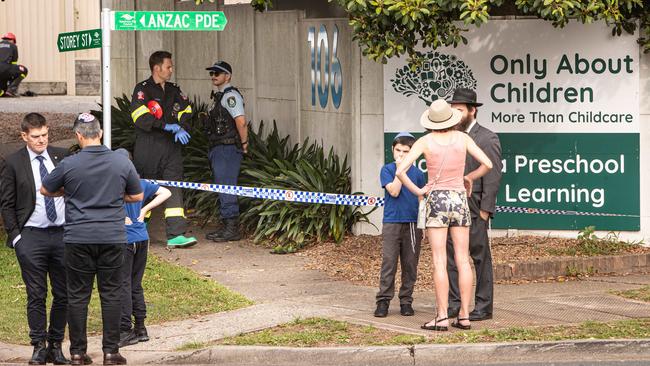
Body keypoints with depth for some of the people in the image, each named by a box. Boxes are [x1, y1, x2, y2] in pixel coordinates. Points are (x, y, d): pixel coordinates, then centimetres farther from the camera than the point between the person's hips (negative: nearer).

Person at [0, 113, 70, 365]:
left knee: (63, 295, 4)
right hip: (31, 237, -3)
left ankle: (56, 346, 13)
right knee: (36, 295, -1)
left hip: (63, 233, 3)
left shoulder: (62, 156, 6)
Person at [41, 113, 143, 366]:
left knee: (78, 295, 6)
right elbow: (137, 196, 11)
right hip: (112, 238, 1)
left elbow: (45, 190, 9)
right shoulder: (122, 163, -1)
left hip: (78, 238, -1)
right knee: (111, 294, 6)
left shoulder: (69, 165, -7)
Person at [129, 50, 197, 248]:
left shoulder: (174, 91, 14)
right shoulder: (142, 90, -6)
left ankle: (176, 235, -11)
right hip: (147, 148, -5)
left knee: (174, 189, -5)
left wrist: (182, 128, -11)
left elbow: (186, 111, 11)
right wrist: (167, 126, -22)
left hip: (171, 147, 5)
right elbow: (140, 118, -18)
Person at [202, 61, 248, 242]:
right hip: (218, 149, 10)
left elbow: (241, 121, -24)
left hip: (227, 150, -10)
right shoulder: (219, 96, 18)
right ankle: (228, 227, 20)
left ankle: (232, 229, -7)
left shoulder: (230, 95, -14)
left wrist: (244, 143, -16)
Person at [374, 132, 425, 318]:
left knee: (410, 264, 5)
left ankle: (406, 301, 13)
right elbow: (394, 191, -13)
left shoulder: (417, 173, 8)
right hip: (392, 223, -3)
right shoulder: (387, 170, 1)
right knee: (388, 262, -6)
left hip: (413, 224, 3)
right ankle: (383, 300, -3)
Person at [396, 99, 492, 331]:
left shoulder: (425, 142, -6)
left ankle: (442, 318, -9)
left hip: (436, 201, -2)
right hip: (459, 200, 2)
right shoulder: (462, 138, -1)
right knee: (462, 260, 5)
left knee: (439, 262, -4)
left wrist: (417, 191, 0)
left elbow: (401, 170, -14)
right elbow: (487, 164, 0)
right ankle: (464, 316, 2)